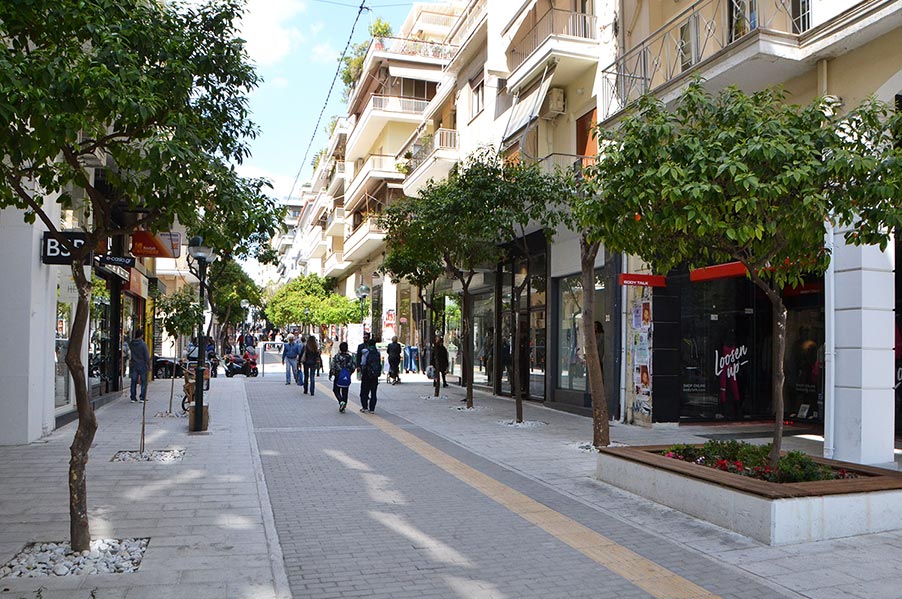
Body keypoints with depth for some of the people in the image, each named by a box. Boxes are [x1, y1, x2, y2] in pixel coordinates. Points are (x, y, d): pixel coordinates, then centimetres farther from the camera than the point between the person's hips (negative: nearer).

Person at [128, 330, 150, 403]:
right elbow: (147, 356, -12)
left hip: (133, 366, 4)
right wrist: (149, 366, -5)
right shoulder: (143, 344, -13)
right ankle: (142, 398, 1)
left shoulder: (131, 344, 2)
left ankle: (133, 398, 10)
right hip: (142, 365, -4)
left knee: (134, 382, 9)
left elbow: (130, 355, 11)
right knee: (143, 382, 4)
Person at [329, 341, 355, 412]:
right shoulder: (350, 357, -1)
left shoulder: (336, 357, -9)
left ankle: (341, 401, -14)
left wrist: (330, 375, 1)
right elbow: (353, 367, 2)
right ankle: (343, 407, 11)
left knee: (336, 390, 10)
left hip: (337, 377, -3)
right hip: (346, 378, 3)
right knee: (345, 392, 11)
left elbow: (332, 367, -11)